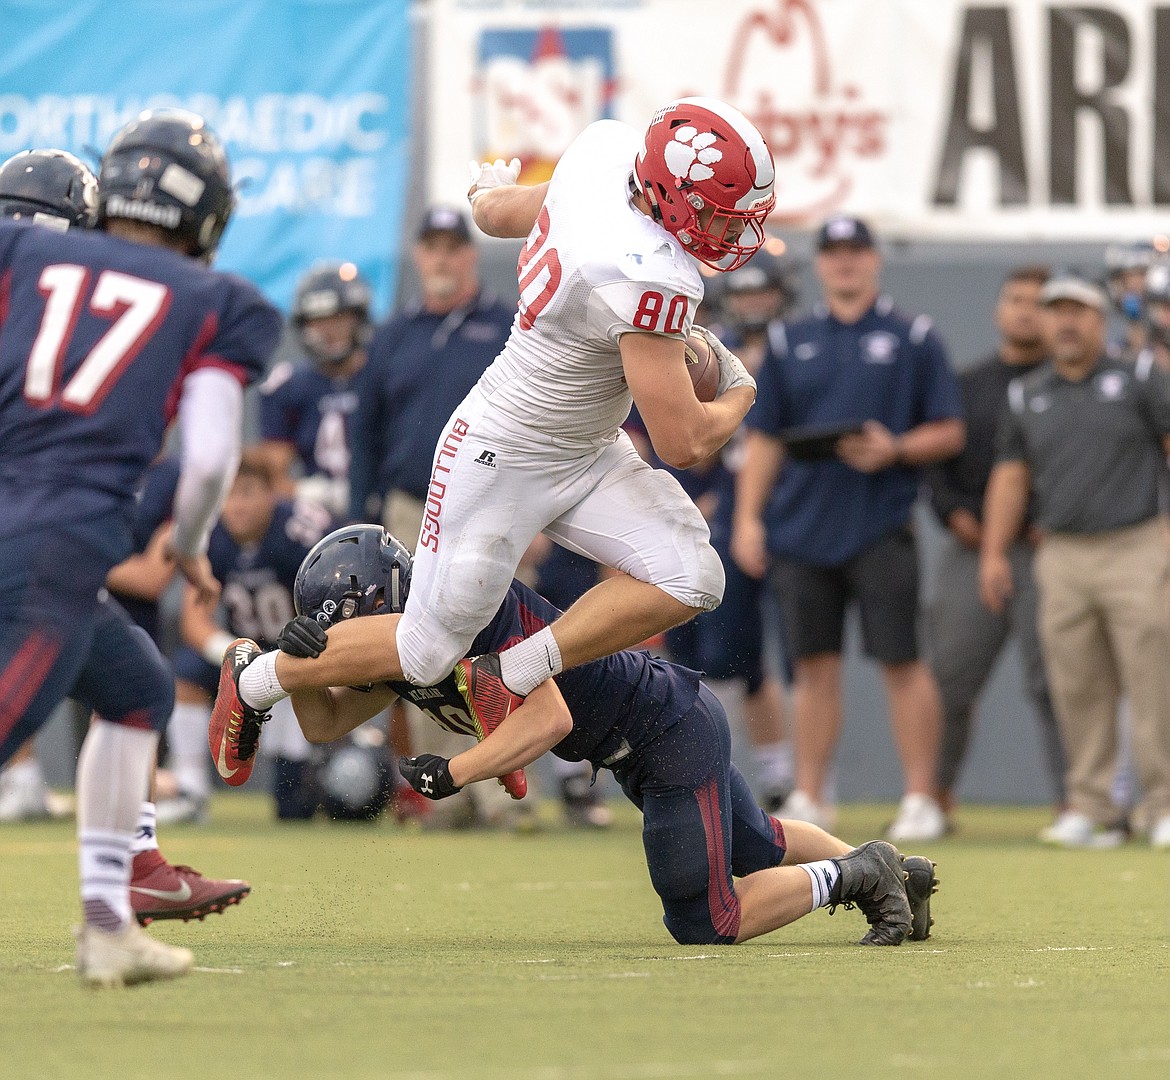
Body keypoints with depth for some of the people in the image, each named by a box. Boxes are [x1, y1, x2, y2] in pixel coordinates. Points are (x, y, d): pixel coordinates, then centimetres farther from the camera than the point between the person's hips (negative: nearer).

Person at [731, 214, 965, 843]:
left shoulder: (914, 339, 4)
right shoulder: (790, 343, 13)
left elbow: (949, 433, 3)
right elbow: (764, 440, 14)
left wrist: (895, 449, -15)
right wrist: (748, 519, 4)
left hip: (881, 527, -3)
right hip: (802, 529, 3)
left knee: (900, 661, -5)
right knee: (814, 666, 5)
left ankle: (921, 801, -2)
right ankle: (808, 799, 10)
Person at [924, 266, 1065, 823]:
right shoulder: (968, 384, 17)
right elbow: (937, 457, 14)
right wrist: (953, 510, -3)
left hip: (1044, 548, -3)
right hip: (971, 545, 3)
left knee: (1054, 682, -6)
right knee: (950, 676, 1)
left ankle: (1071, 800, -2)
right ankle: (935, 793, 12)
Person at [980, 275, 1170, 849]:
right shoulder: (1025, 396, 14)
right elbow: (1011, 475, 15)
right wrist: (993, 553, 7)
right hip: (1062, 559, 3)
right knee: (1078, 692, 2)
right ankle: (1089, 811, 6)